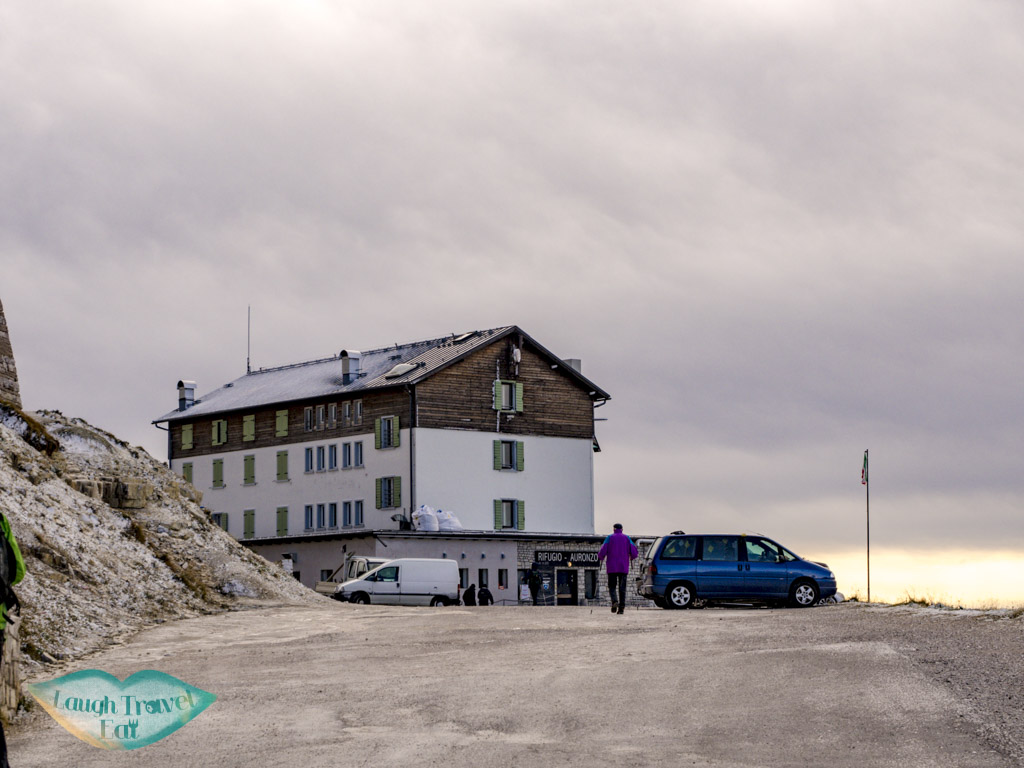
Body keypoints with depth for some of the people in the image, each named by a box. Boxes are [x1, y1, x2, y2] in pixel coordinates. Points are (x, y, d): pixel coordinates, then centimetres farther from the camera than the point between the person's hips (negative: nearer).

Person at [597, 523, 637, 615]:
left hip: (612, 568, -1)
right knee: (622, 588, 5)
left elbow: (603, 550, -10)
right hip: (623, 568, 1)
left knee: (612, 587, 5)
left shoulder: (610, 538, 2)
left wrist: (600, 559, 8)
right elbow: (634, 552, -2)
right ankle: (621, 607, -4)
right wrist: (631, 557, 19)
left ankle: (614, 601, -20)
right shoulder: (627, 538, 7)